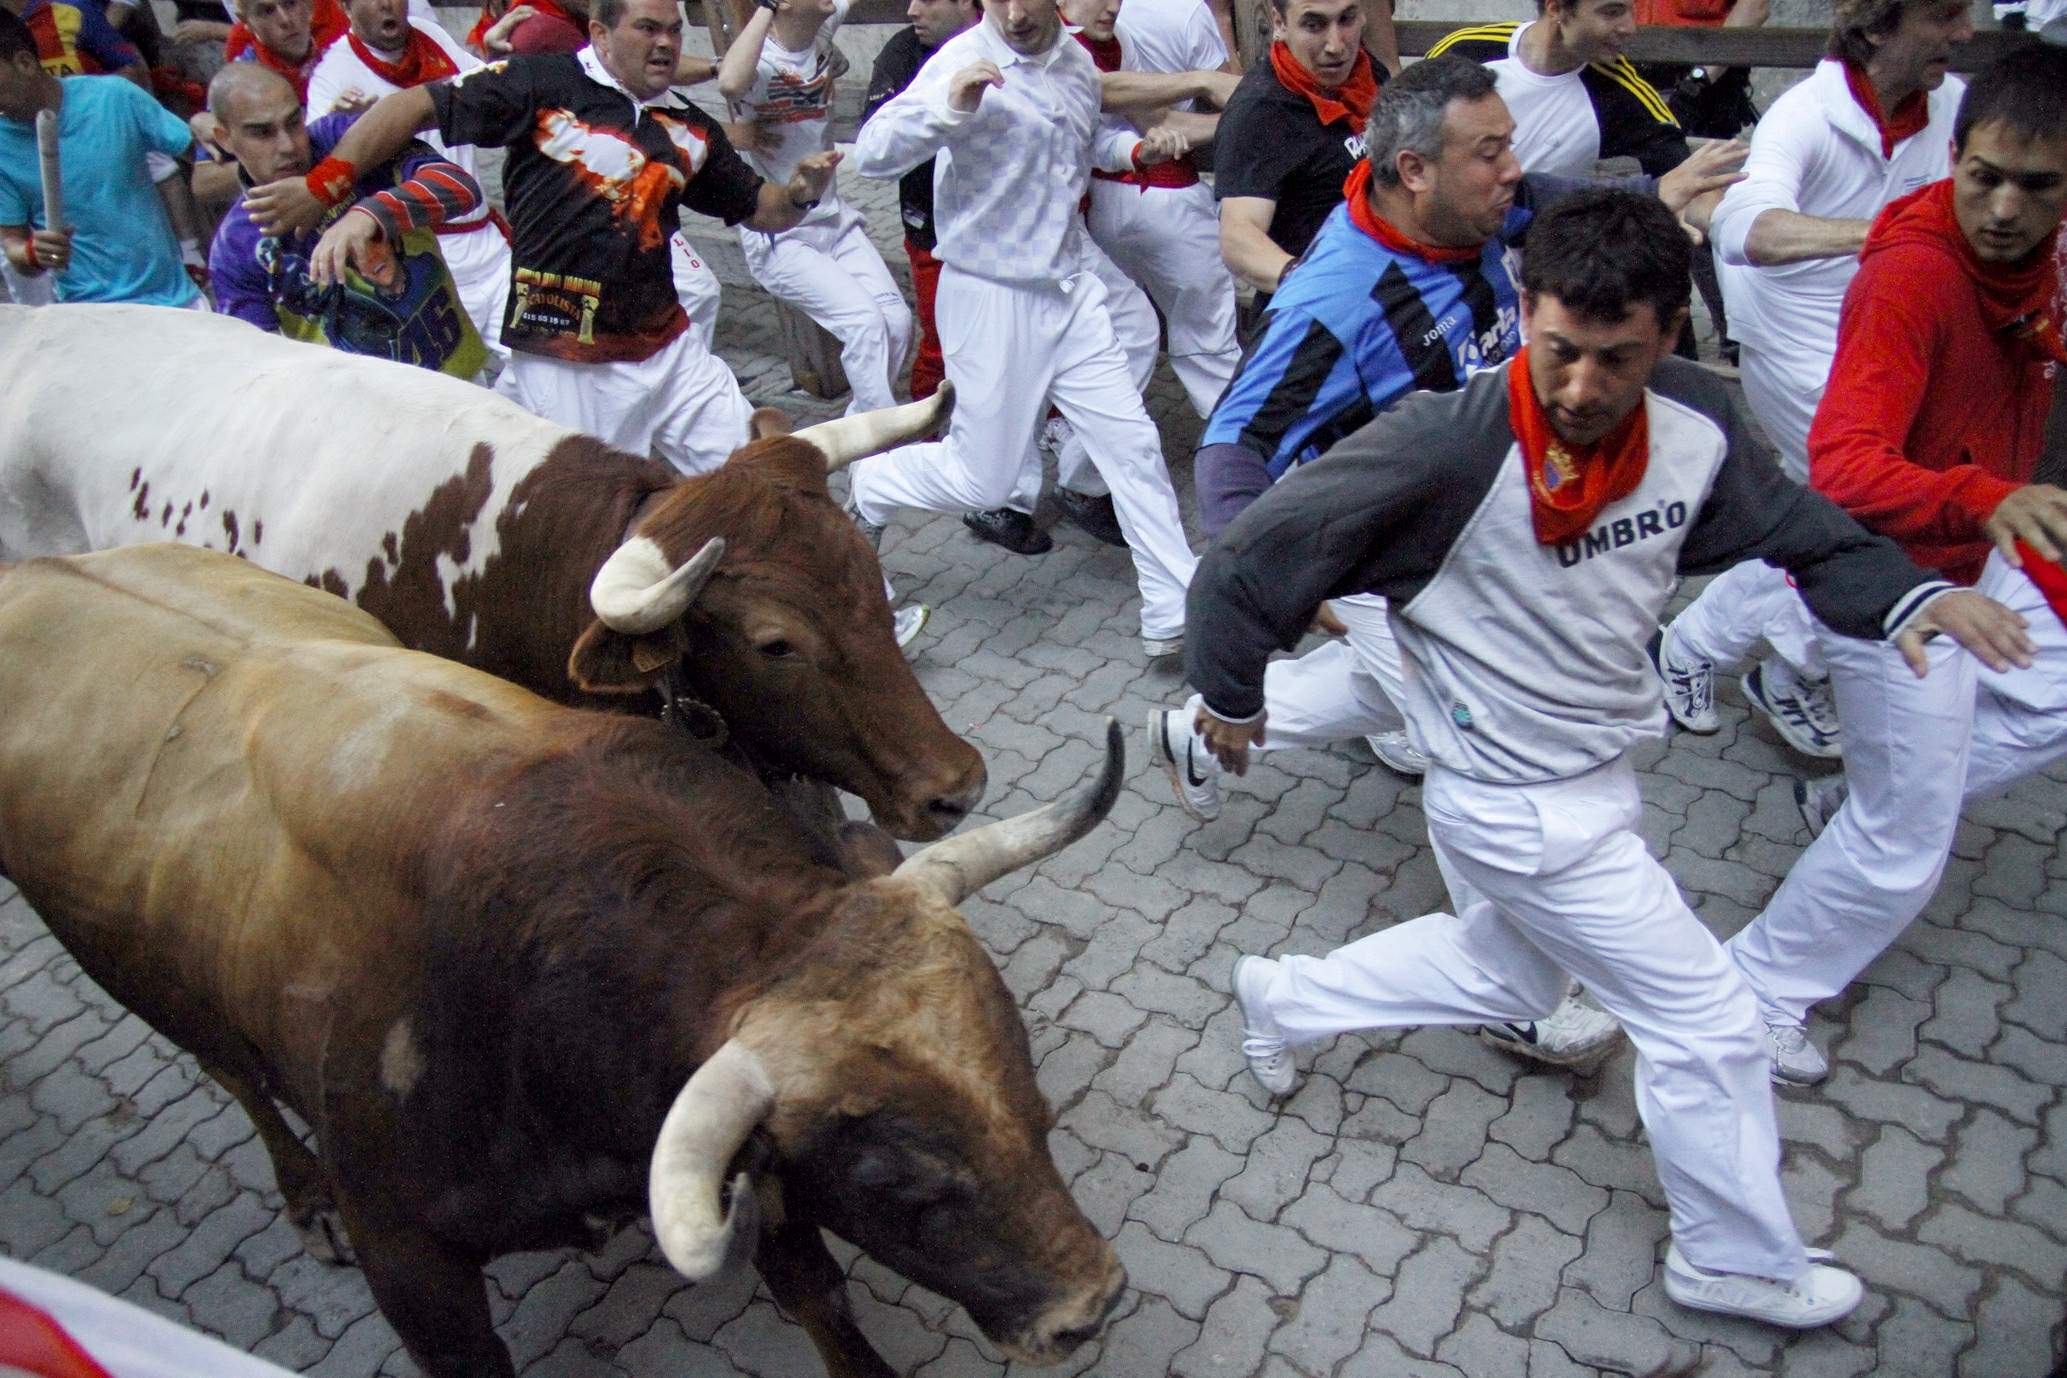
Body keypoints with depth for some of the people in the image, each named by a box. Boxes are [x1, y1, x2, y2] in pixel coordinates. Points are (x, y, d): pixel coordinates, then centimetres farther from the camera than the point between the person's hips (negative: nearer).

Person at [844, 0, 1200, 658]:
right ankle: (869, 487, 32)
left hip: (1069, 291, 6)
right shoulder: (965, 61, -15)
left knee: (1132, 444, 3)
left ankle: (1174, 615, 11)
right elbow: (872, 153, -24)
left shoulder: (1078, 61, 7)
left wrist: (1131, 149, 8)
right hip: (990, 299, -6)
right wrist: (949, 106, -38)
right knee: (981, 479, 3)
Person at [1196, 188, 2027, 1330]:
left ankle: (1285, 999, 46)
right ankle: (1741, 1259, 32)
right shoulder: (1446, 450, -30)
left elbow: (1795, 530, 2)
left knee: (1507, 973, 29)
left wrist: (1908, 595, -19)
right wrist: (1231, 699, -9)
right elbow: (1250, 566, -24)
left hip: (1593, 775, 8)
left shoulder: (1695, 423, -11)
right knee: (1705, 1020, 6)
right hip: (1519, 808, -7)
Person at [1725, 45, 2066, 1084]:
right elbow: (1843, 469, -42)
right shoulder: (1912, 274, -30)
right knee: (1902, 852, 0)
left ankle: (1885, 792, 43)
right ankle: (1759, 994, 17)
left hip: (1975, 558, 8)